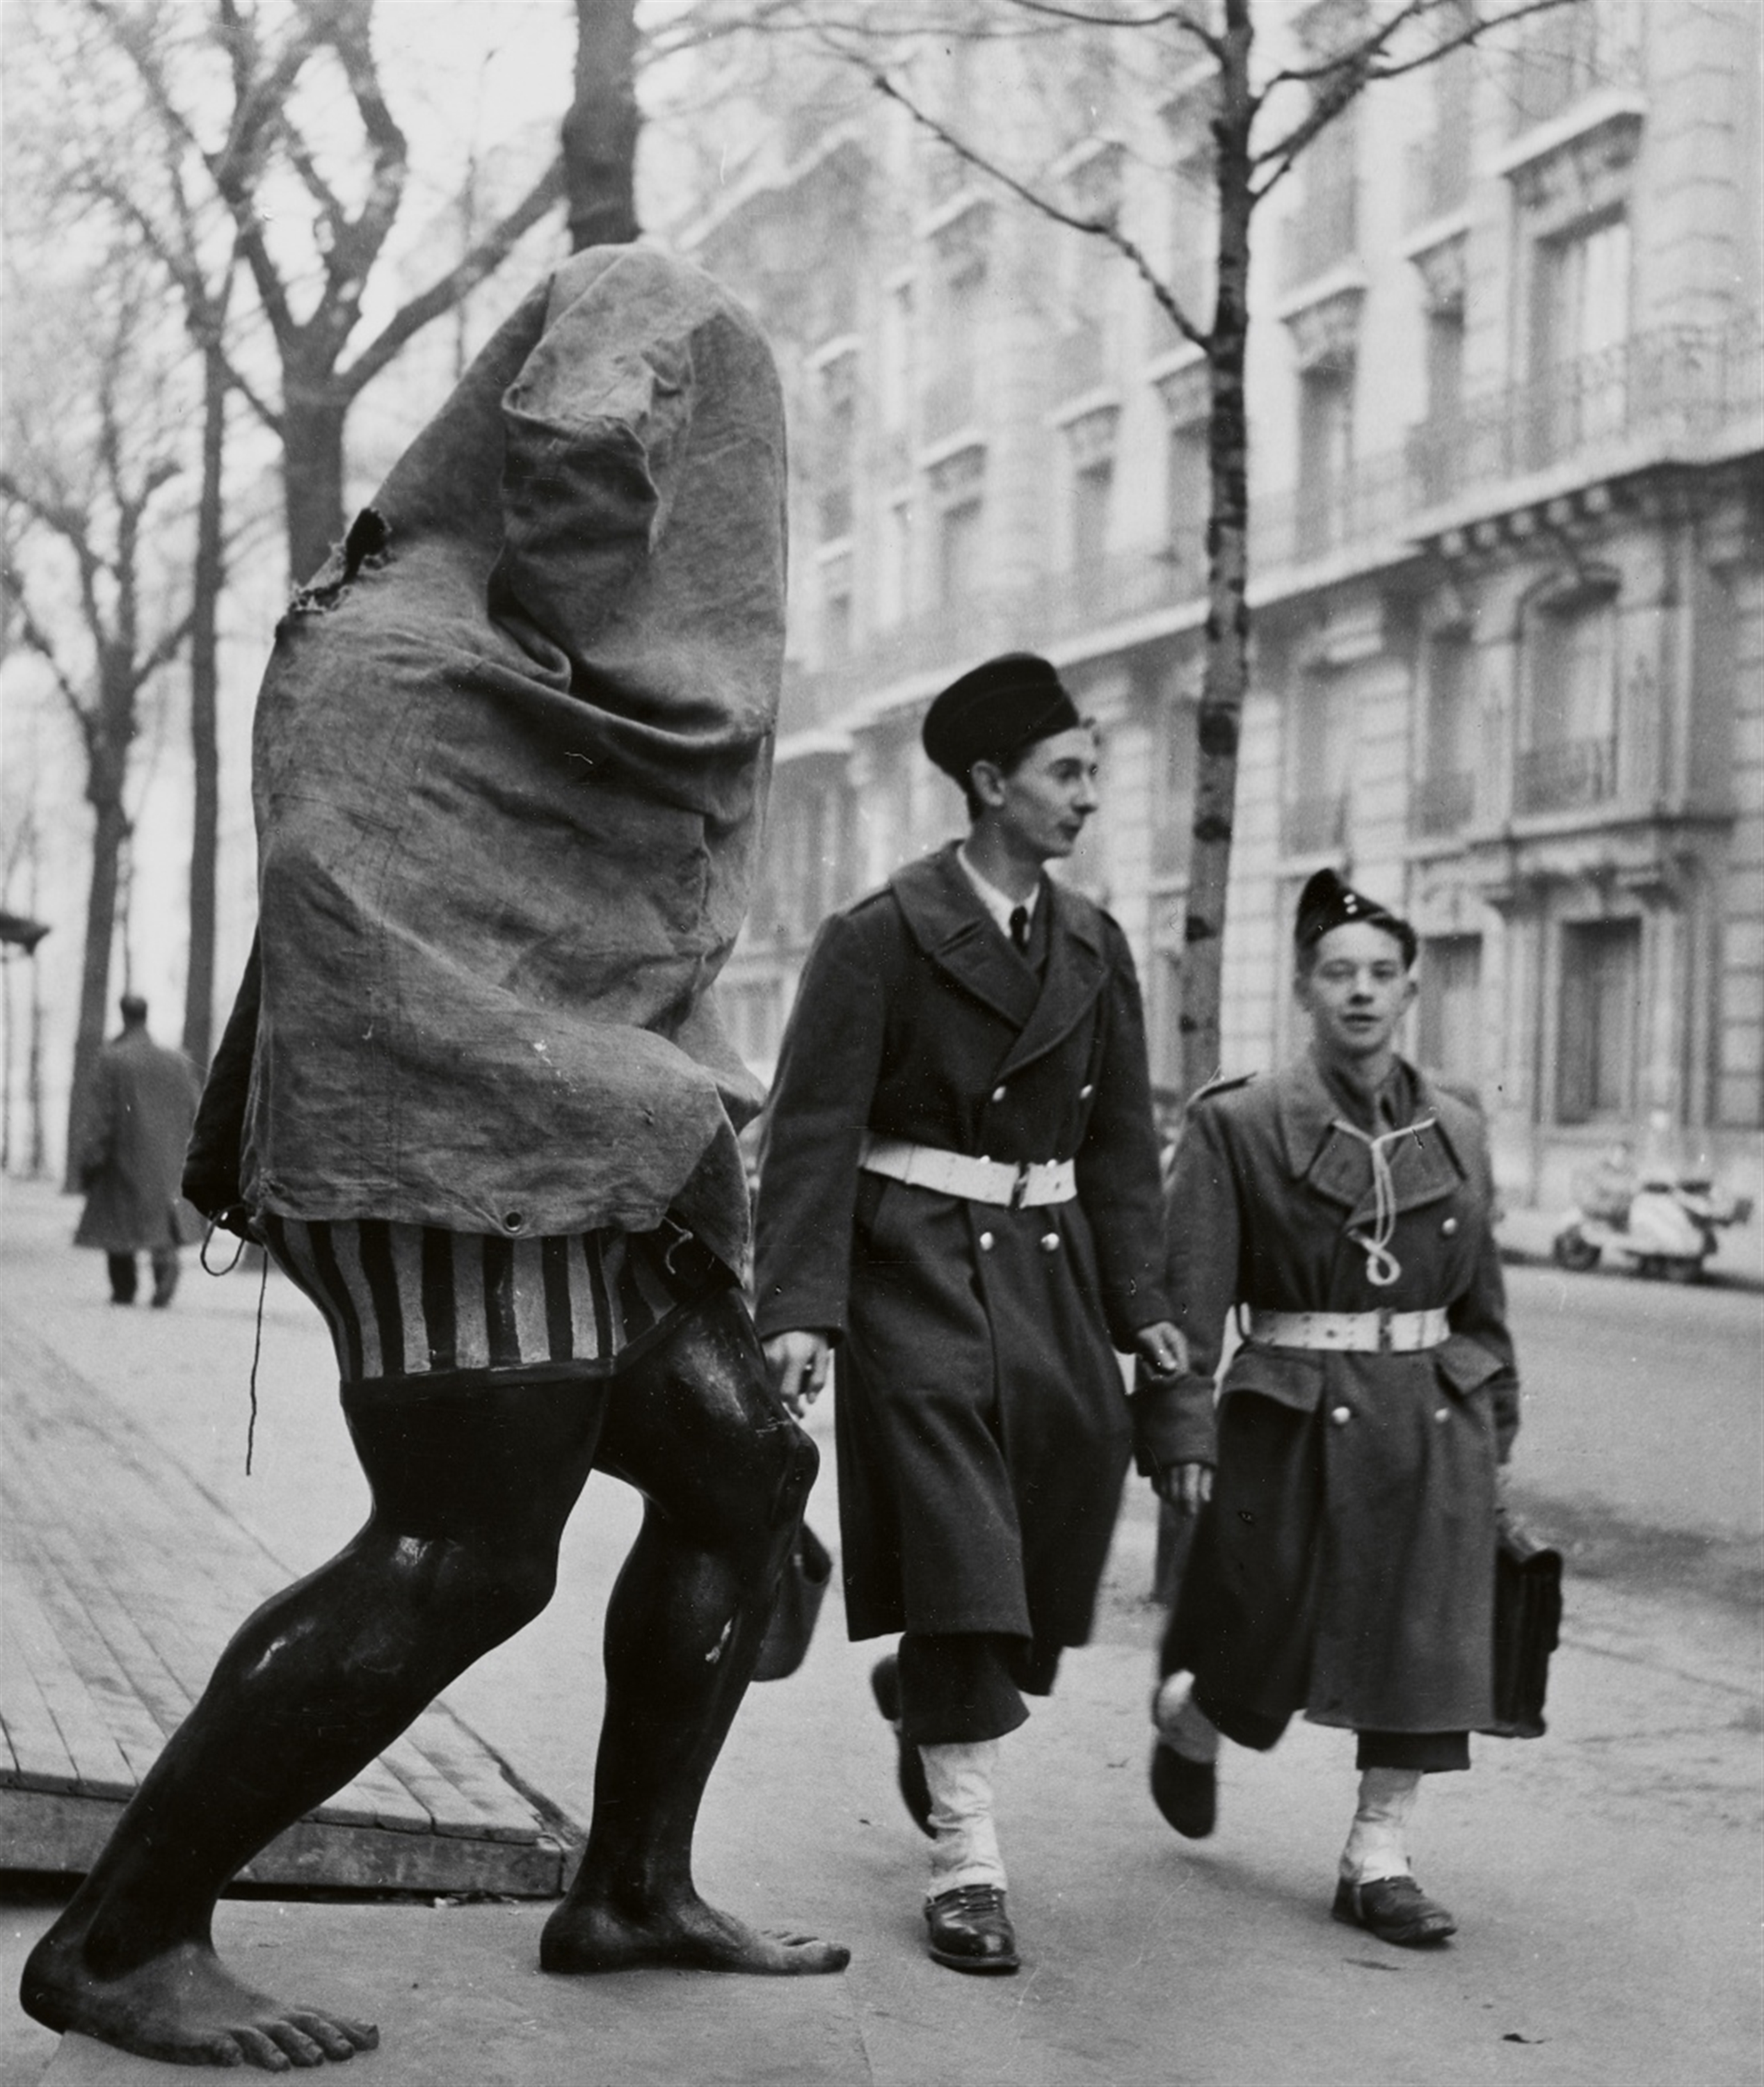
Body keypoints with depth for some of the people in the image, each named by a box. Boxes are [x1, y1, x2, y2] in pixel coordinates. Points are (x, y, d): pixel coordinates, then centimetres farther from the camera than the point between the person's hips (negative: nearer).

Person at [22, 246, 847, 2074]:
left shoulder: (646, 668, 11)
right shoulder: (383, 650, -14)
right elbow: (366, 952, -23)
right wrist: (664, 1116, -21)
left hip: (602, 1166, 9)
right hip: (449, 1154, -9)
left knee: (739, 1481, 10)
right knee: (461, 1561, -12)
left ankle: (632, 1889, 20)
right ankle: (118, 1940, -3)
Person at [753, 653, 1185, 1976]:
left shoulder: (1094, 946, 9)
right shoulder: (880, 937, -8)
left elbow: (1123, 1135, 11)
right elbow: (813, 1129, -12)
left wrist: (1139, 1300, 4)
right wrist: (796, 1307, -21)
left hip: (1048, 1268, 6)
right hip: (917, 1264, -6)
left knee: (1065, 1511, 8)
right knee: (953, 1542, -9)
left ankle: (927, 1697, 41)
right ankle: (968, 1862, -2)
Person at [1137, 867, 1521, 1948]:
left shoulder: (1456, 1130, 8)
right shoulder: (1240, 1125, -5)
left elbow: (1482, 1300, 14)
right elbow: (1187, 1295, -9)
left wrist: (1494, 1433, 12)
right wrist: (1184, 1434, -14)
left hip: (1432, 1422, 4)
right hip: (1293, 1421, -3)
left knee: (1424, 1634, 1)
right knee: (1267, 1636, 6)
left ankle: (1379, 1855, 12)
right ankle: (1187, 1722, 40)